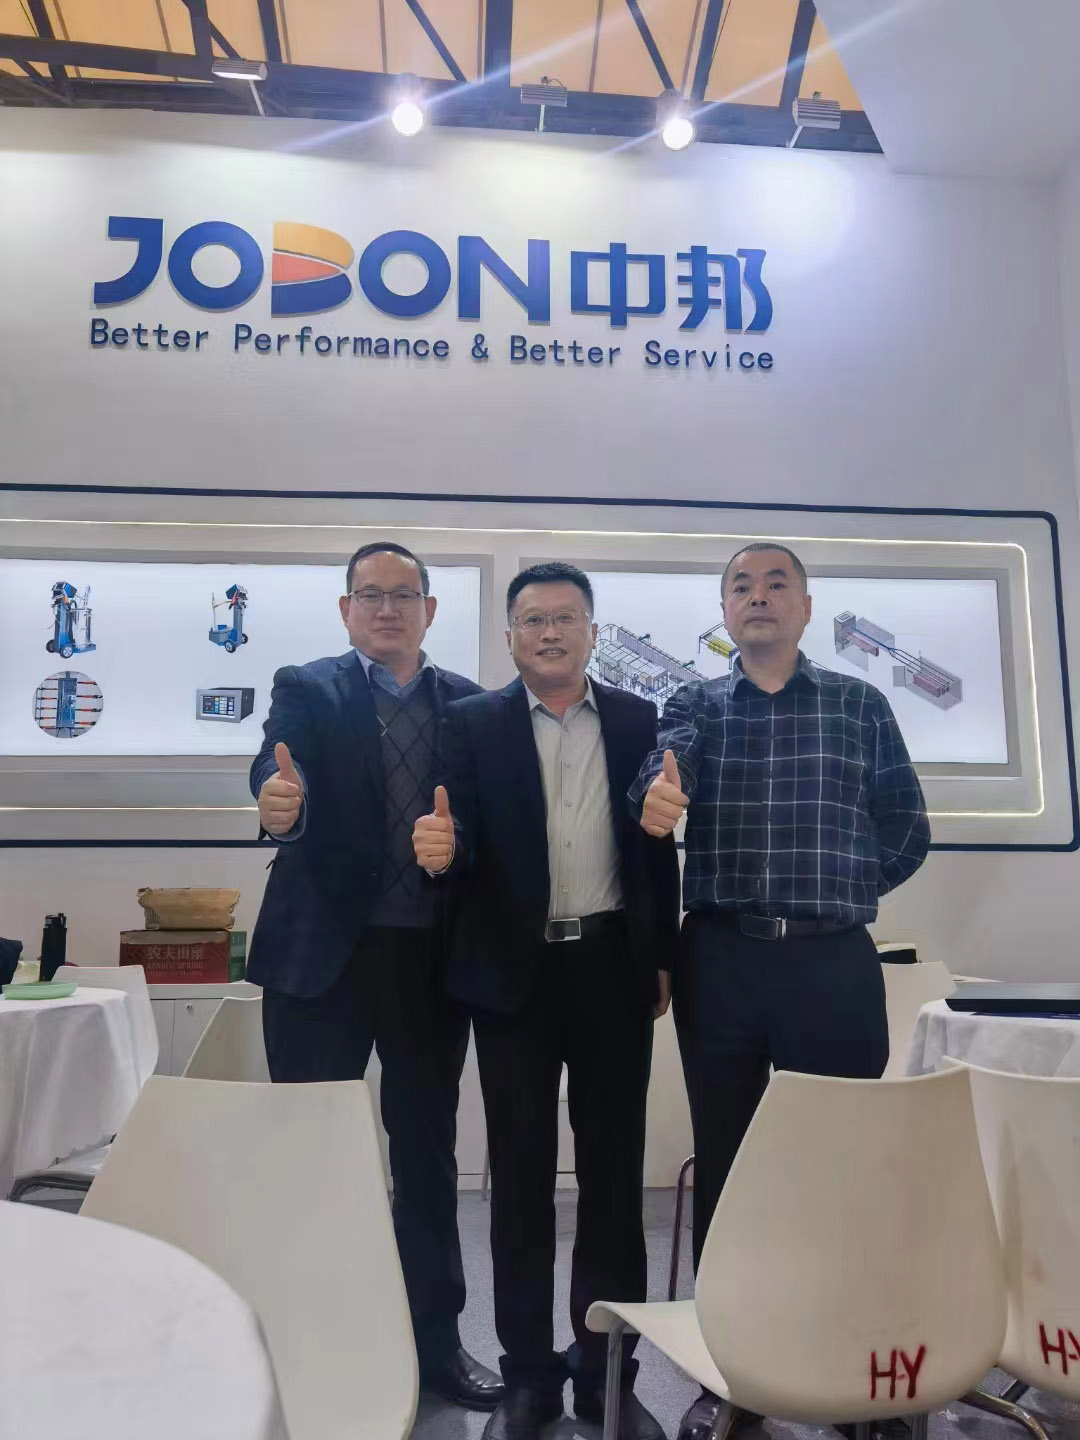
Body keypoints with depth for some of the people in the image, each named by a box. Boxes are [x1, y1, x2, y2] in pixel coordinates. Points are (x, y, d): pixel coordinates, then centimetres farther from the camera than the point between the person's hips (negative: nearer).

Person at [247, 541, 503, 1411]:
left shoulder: (468, 704, 7)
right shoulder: (307, 689, 0)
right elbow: (278, 768, -19)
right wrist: (278, 806, -39)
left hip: (431, 957, 2)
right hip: (324, 951, -2)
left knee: (429, 1152, 14)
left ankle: (437, 1341, 32)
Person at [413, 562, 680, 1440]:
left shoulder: (639, 721, 5)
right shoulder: (472, 723, 2)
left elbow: (658, 844, 6)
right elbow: (463, 831, -5)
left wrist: (663, 959, 5)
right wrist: (442, 846, -28)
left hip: (615, 967, 1)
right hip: (514, 973, -1)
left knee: (614, 1168, 11)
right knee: (521, 1171, 9)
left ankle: (609, 1368, 27)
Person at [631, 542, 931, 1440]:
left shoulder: (860, 704, 7)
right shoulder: (694, 706, 7)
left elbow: (907, 833, 8)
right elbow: (668, 773, -14)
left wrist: (834, 893, 3)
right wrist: (656, 798, -36)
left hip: (834, 963, 0)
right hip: (720, 963, 1)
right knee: (724, 1165, 10)